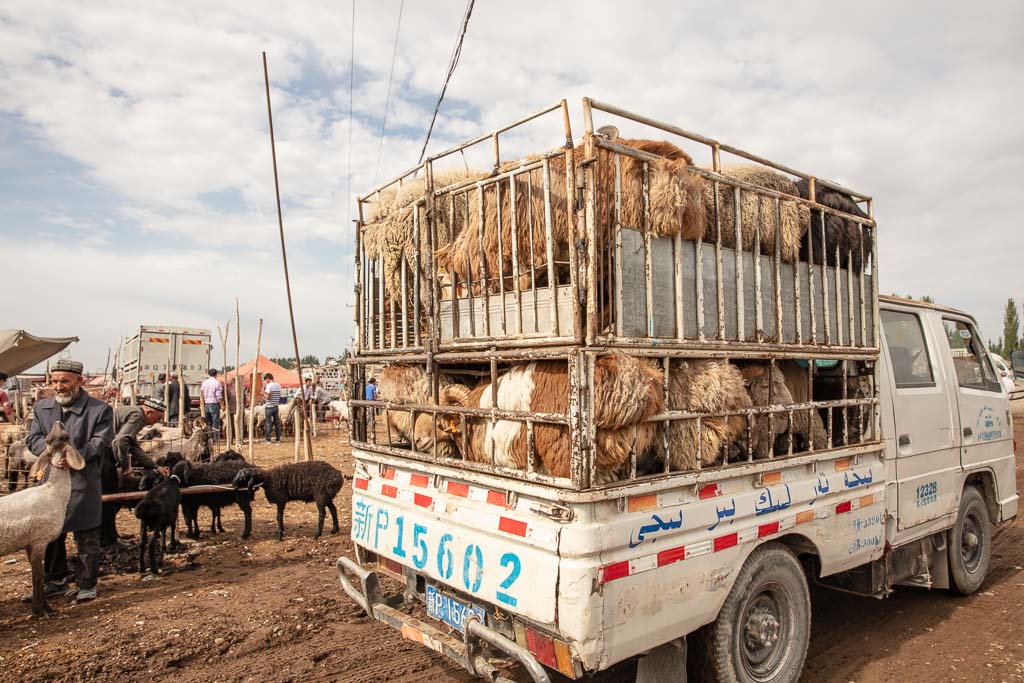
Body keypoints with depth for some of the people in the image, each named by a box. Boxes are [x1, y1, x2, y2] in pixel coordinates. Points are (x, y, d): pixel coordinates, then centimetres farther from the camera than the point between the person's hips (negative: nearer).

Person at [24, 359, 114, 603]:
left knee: (86, 537, 3)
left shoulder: (100, 409, -5)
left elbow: (101, 442, -10)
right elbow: (33, 439, 3)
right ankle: (56, 580, 34)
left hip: (84, 483, -5)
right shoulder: (41, 408, 10)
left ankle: (86, 585, 16)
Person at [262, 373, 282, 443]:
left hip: (269, 407, -6)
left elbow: (267, 397, -16)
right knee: (277, 422, 10)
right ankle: (278, 439, 13)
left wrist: (263, 393, 1)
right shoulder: (278, 385, 10)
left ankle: (268, 440, 0)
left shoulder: (269, 385, -11)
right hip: (276, 406, 6)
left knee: (268, 423, -1)